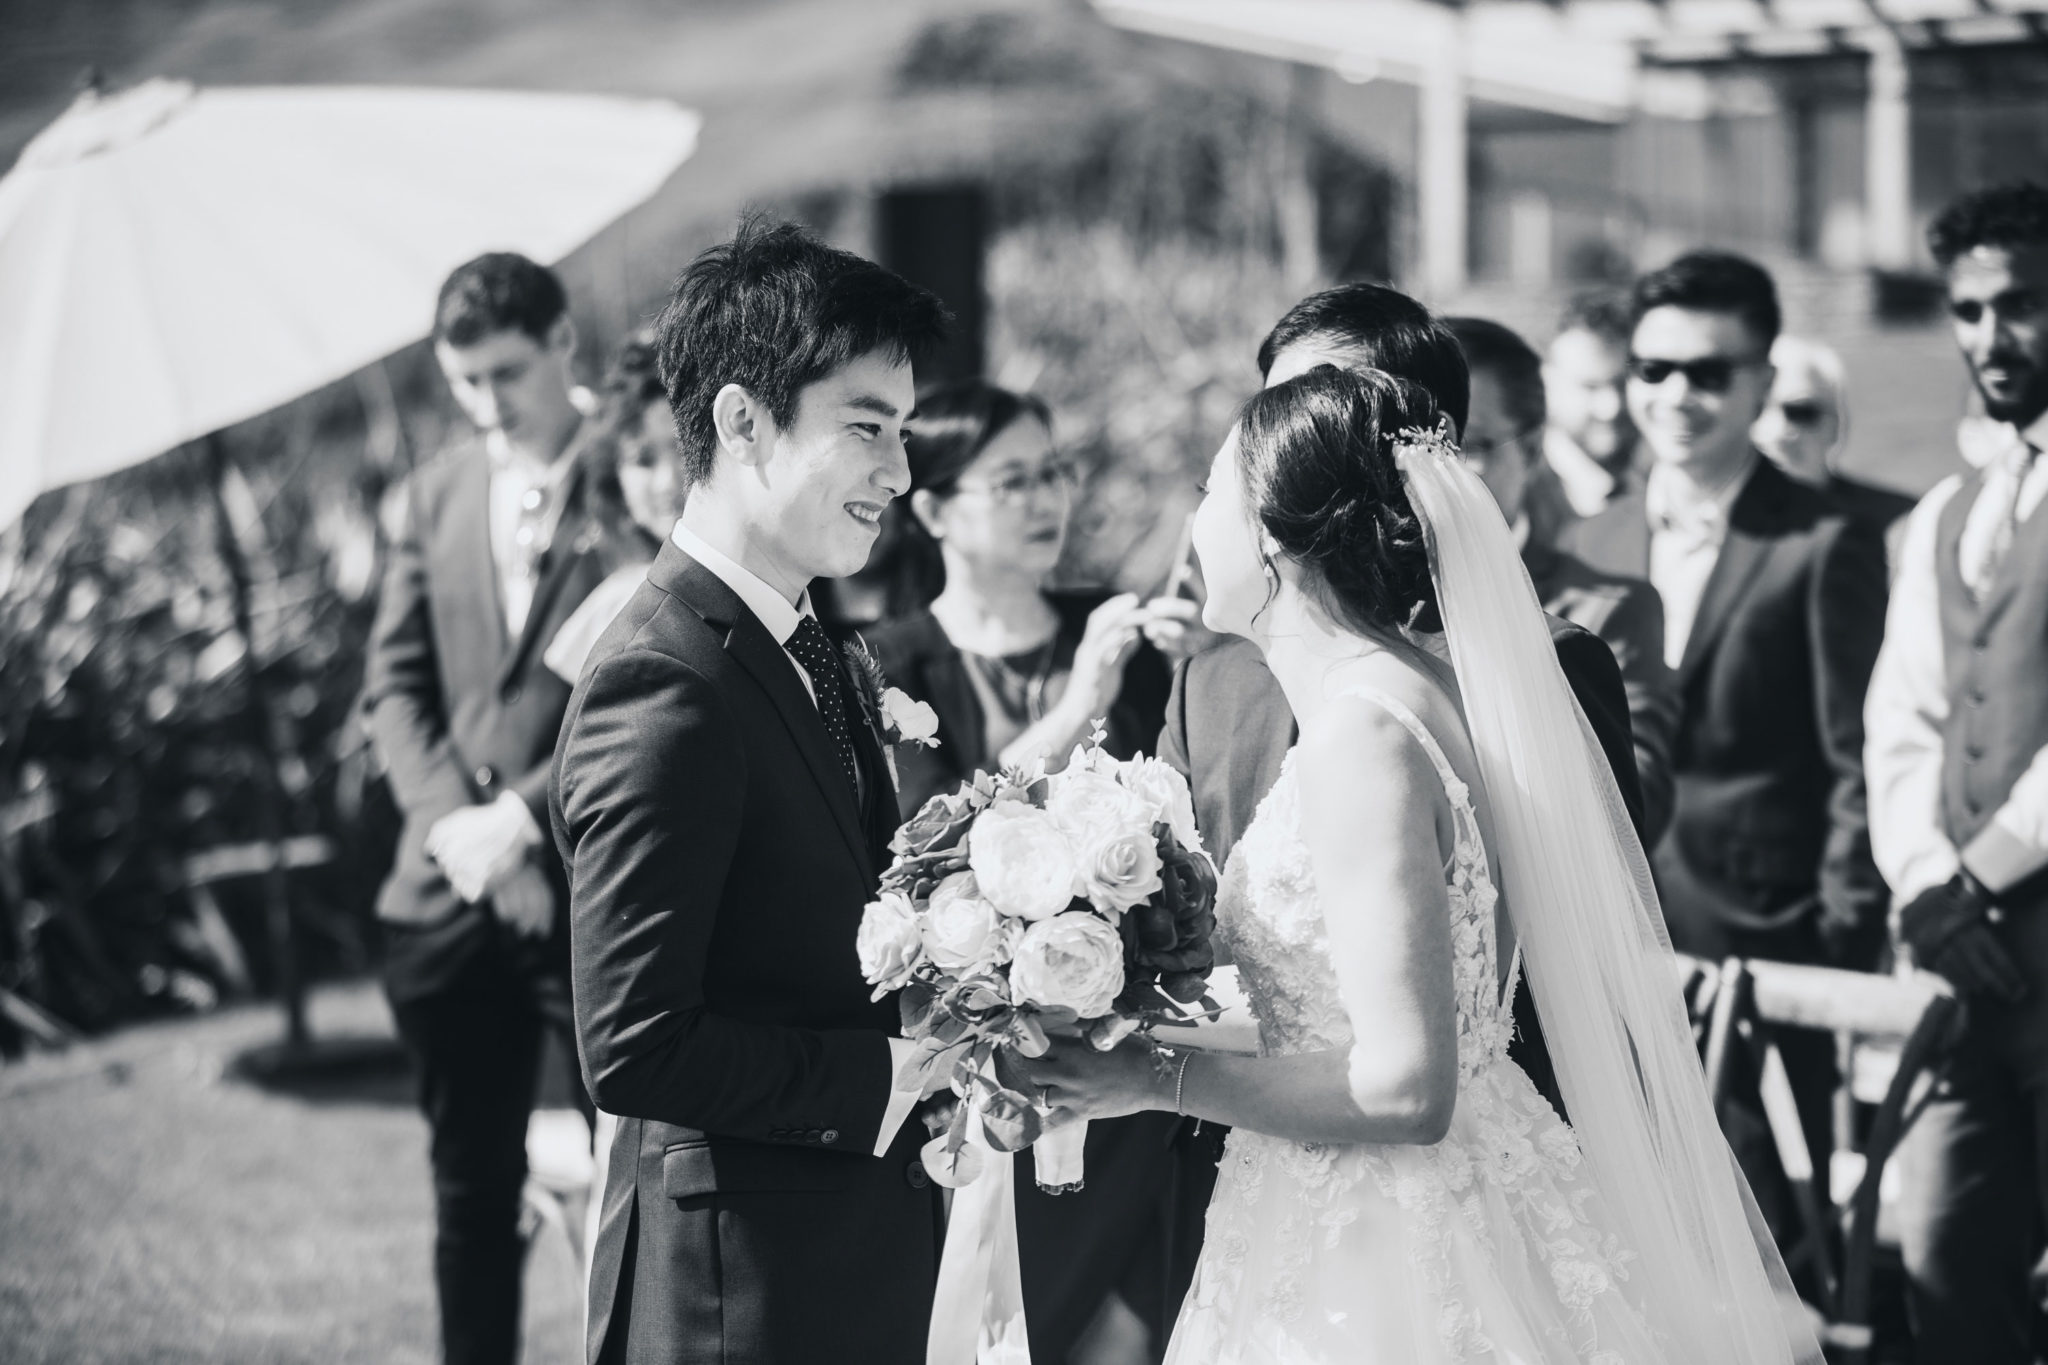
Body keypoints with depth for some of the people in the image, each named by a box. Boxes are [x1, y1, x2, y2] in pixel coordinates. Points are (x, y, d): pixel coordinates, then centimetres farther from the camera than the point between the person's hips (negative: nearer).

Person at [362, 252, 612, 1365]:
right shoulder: (437, 493, 13)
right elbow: (394, 683, 9)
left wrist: (524, 813, -16)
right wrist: (455, 823, -7)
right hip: (450, 896, 5)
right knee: (471, 1188, 12)